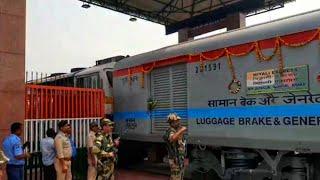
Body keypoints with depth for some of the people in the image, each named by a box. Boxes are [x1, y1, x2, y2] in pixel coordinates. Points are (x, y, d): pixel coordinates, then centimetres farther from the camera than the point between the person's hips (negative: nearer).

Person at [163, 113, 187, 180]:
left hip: (181, 158, 10)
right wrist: (180, 131, -40)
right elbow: (172, 138, -44)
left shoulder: (177, 130, 11)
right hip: (175, 159, -10)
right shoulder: (170, 131, -18)